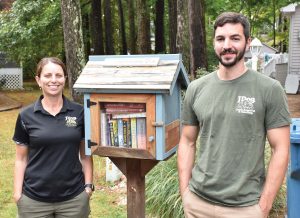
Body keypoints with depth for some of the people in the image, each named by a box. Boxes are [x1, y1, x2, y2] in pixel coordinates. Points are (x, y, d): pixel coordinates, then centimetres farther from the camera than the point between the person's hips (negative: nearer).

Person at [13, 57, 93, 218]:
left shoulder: (79, 112, -1)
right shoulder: (26, 116, -3)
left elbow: (85, 153, 5)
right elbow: (21, 159, 2)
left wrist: (88, 185, -1)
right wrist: (17, 193, -2)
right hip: (34, 200, 0)